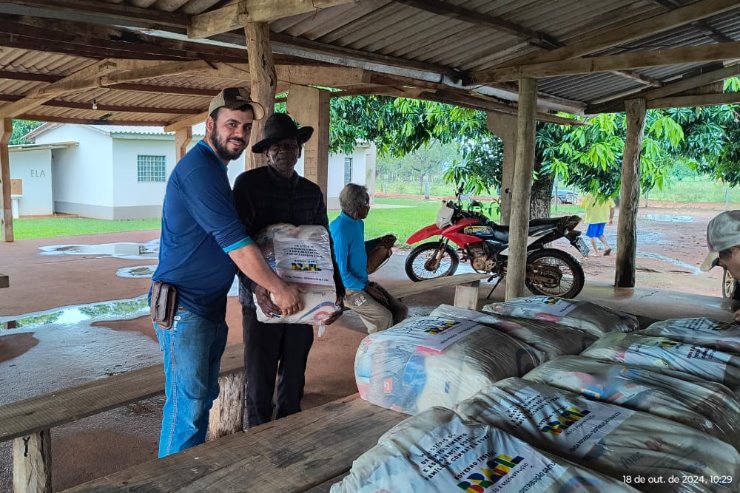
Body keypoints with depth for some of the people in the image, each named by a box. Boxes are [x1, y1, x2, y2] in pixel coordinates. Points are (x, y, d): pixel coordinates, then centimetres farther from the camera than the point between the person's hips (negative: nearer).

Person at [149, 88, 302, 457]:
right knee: (186, 405, 0)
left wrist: (263, 285, 11)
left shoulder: (213, 167, 14)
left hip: (210, 306, 10)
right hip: (184, 307, -10)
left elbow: (228, 234, 18)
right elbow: (233, 240, -22)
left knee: (204, 397, 18)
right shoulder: (199, 168, -18)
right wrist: (278, 288, -15)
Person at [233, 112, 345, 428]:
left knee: (294, 377, 16)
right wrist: (255, 284, -27)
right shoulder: (248, 184, -6)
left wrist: (335, 293, 6)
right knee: (260, 379, 6)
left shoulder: (312, 192, 10)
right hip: (262, 299, -4)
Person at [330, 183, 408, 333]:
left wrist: (379, 242, 9)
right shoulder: (340, 229, -23)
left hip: (363, 282, 9)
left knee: (401, 310, -1)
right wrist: (366, 288, -16)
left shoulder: (359, 223, 5)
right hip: (347, 288, -9)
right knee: (384, 317, -22)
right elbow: (340, 272, -22)